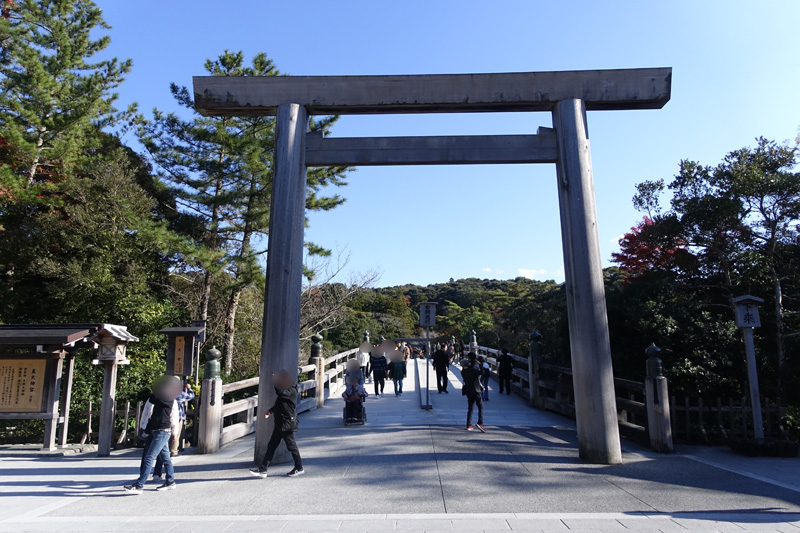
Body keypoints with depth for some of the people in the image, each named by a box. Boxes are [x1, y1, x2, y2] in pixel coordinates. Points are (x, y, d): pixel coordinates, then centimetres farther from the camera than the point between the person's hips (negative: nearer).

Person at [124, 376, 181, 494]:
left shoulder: (173, 402, 0)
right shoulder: (152, 399, 7)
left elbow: (174, 418, 6)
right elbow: (145, 414, 12)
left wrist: (174, 432, 10)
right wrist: (142, 429, 10)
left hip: (163, 432, -4)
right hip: (151, 432, 4)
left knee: (149, 458, -11)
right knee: (165, 457, 11)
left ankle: (139, 485, -10)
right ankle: (170, 482, 21)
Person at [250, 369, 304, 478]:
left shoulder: (292, 391, -17)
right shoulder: (285, 390, 12)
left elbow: (280, 392, -35)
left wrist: (275, 381, -19)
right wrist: (270, 411, 10)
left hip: (287, 424, -10)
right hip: (279, 424, 10)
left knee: (291, 446, 3)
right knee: (271, 446, 8)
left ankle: (299, 468, 18)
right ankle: (262, 469, 11)